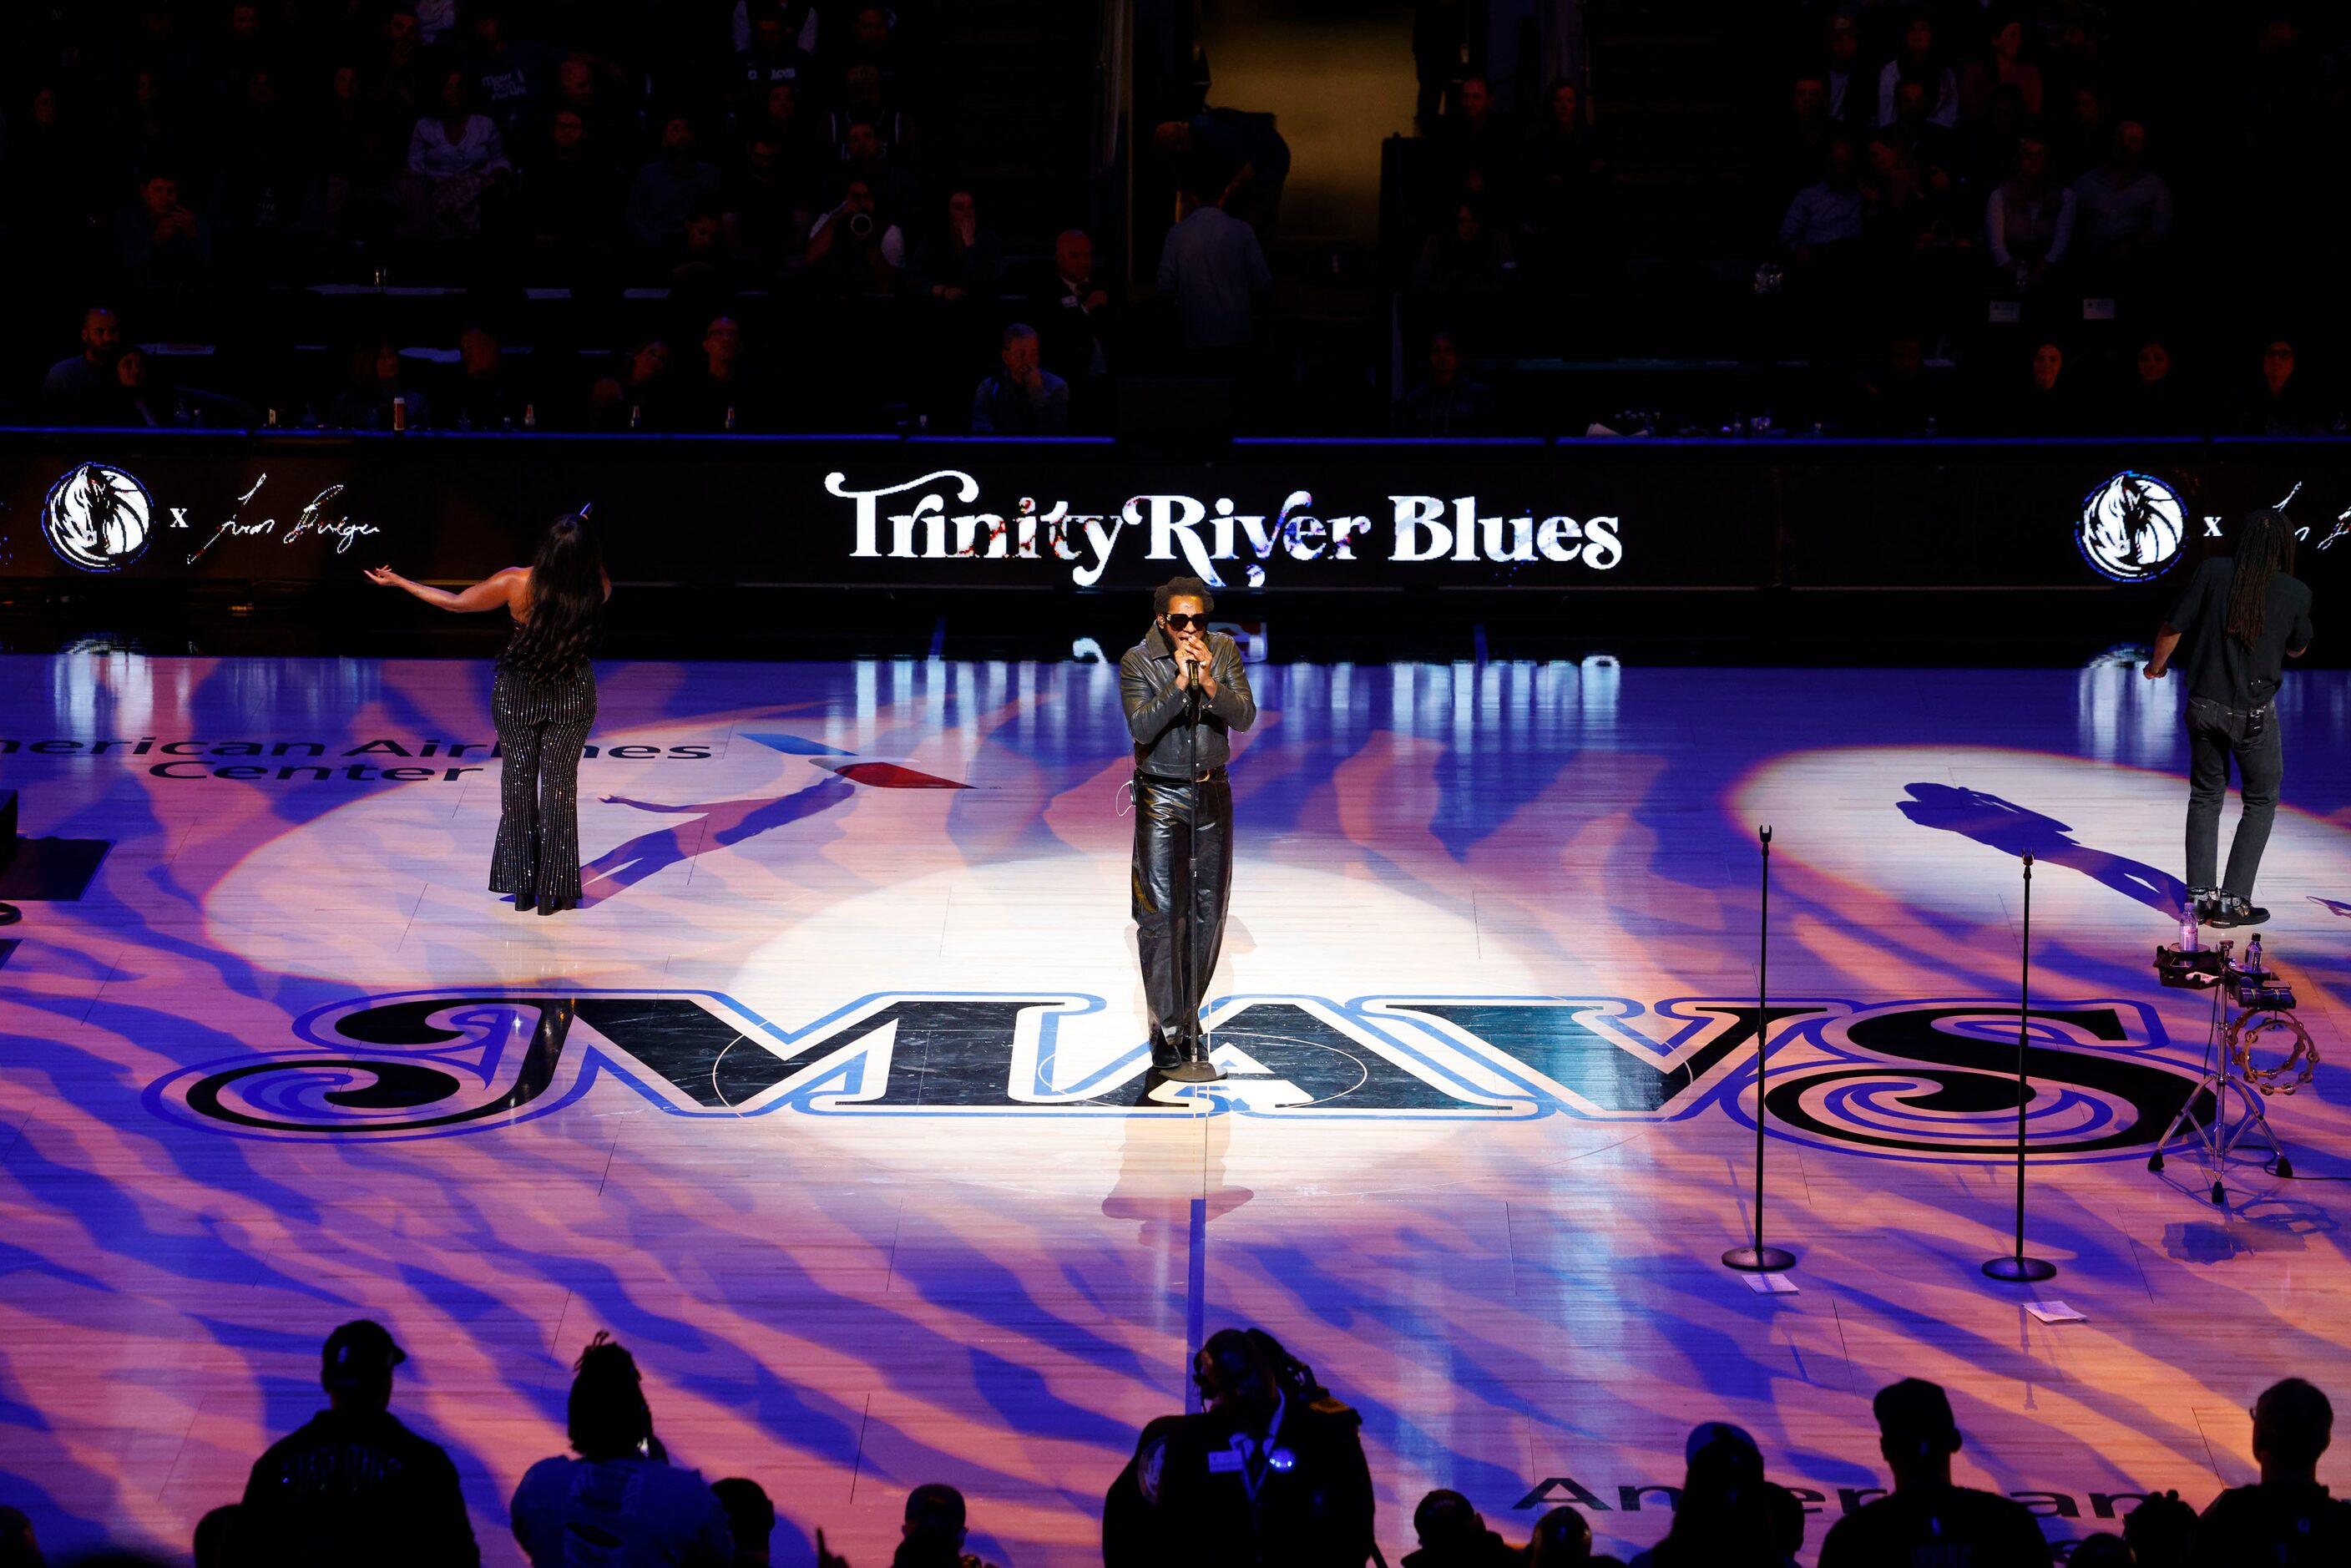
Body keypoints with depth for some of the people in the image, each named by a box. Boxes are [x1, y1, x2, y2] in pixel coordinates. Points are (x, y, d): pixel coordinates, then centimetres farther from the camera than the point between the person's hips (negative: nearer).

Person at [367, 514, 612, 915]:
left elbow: (454, 601, -9)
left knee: (518, 784, 15)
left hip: (516, 696, 0)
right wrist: (581, 545, -2)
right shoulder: (597, 590, -20)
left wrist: (397, 582, 3)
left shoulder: (515, 583, -23)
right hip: (573, 697, 0)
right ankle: (554, 891, 12)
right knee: (560, 786, 11)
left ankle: (522, 887, 19)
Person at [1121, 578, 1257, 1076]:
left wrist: (1209, 683, -27)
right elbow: (1140, 725, -22)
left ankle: (1188, 1014, 23)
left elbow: (1245, 717, -11)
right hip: (1160, 795, -3)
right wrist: (1180, 682, -31)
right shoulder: (1137, 661, -10)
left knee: (1210, 910, 8)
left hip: (1212, 792, 3)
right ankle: (1167, 1031, -3)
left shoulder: (1224, 651, -2)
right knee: (1161, 913, -7)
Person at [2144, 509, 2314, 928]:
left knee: (2206, 797, 19)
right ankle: (2233, 901, 8)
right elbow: (2297, 649, 10)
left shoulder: (2214, 572, -9)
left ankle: (2199, 895, 17)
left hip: (2204, 705, 2)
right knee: (2260, 802, 15)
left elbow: (2171, 629, -4)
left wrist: (2157, 666, 15)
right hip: (2254, 713, -2)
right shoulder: (2297, 593, -8)